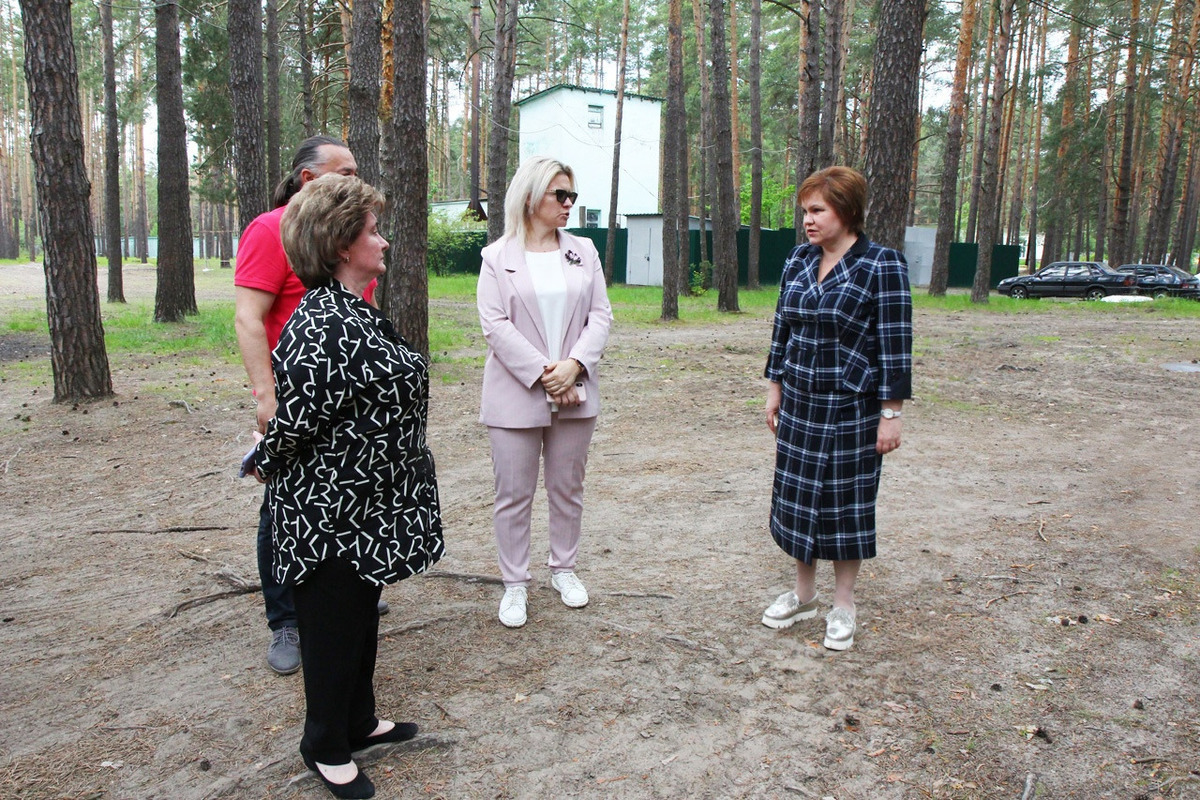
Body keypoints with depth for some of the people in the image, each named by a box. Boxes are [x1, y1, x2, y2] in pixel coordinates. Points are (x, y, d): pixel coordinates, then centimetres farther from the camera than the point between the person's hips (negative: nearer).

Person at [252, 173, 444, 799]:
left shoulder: (358, 313, 7)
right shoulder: (321, 330, -26)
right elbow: (291, 426, -22)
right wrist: (270, 465, -4)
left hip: (368, 511, 9)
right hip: (332, 517, -9)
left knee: (362, 616, 22)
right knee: (334, 625, 9)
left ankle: (358, 722, 42)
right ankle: (326, 749, 30)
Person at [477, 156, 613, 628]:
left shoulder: (583, 251, 8)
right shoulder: (498, 257, -1)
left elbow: (600, 315, 3)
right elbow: (495, 324, -9)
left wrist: (574, 365, -12)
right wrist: (541, 373, -16)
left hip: (573, 393, 3)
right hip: (515, 395, -3)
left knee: (568, 488, 14)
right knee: (514, 494, 5)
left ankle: (564, 568, 32)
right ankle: (515, 584, 19)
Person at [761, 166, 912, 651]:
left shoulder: (882, 266, -11)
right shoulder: (798, 262, 7)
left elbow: (895, 346, -12)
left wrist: (890, 414, -13)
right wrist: (775, 389, 12)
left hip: (852, 406, -5)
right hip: (799, 402, 6)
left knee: (847, 500, 6)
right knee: (797, 494, 12)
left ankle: (843, 606, 22)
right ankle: (803, 593, 29)